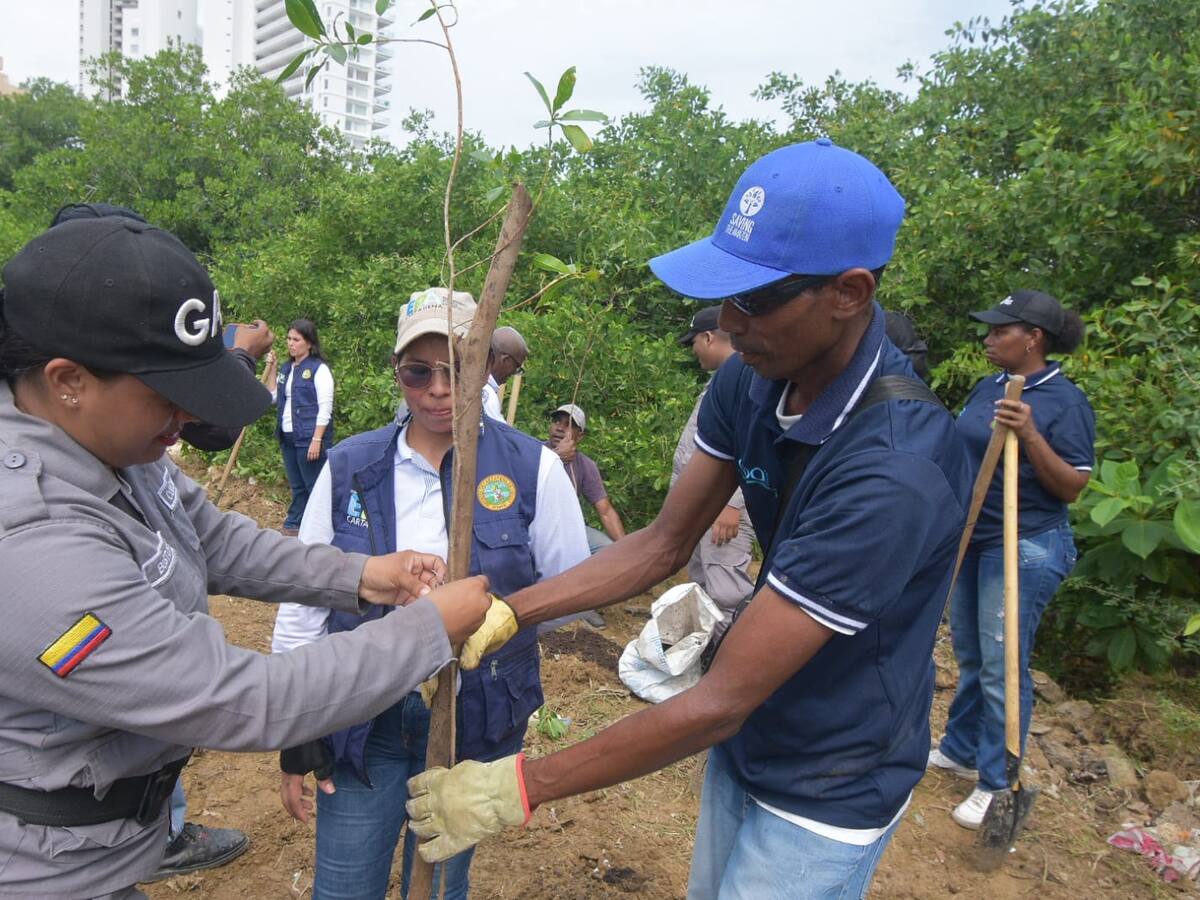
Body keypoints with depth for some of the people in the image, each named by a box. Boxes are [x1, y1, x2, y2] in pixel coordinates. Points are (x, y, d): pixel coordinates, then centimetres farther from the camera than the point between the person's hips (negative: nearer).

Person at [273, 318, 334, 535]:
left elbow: (325, 408, -14)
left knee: (315, 486, -3)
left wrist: (317, 440, -19)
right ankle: (293, 525, 27)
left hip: (309, 437, -8)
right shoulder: (286, 369, 14)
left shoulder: (319, 369, -10)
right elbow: (273, 398, 19)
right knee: (296, 486, 17)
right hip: (288, 436, 8)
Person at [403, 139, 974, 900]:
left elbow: (719, 702, -31)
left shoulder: (893, 468, -35)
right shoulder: (751, 382, -13)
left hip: (828, 788, -6)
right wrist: (504, 613, -14)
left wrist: (520, 788, -24)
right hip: (744, 744, 6)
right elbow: (663, 545, -4)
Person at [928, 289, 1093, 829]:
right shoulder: (987, 387, 7)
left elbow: (1072, 487, -16)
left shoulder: (1065, 402, -13)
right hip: (972, 539, 8)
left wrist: (1029, 435, -28)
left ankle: (995, 784, 14)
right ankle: (960, 751, 35)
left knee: (1001, 666, -1)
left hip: (1025, 547, -7)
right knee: (969, 654, 18)